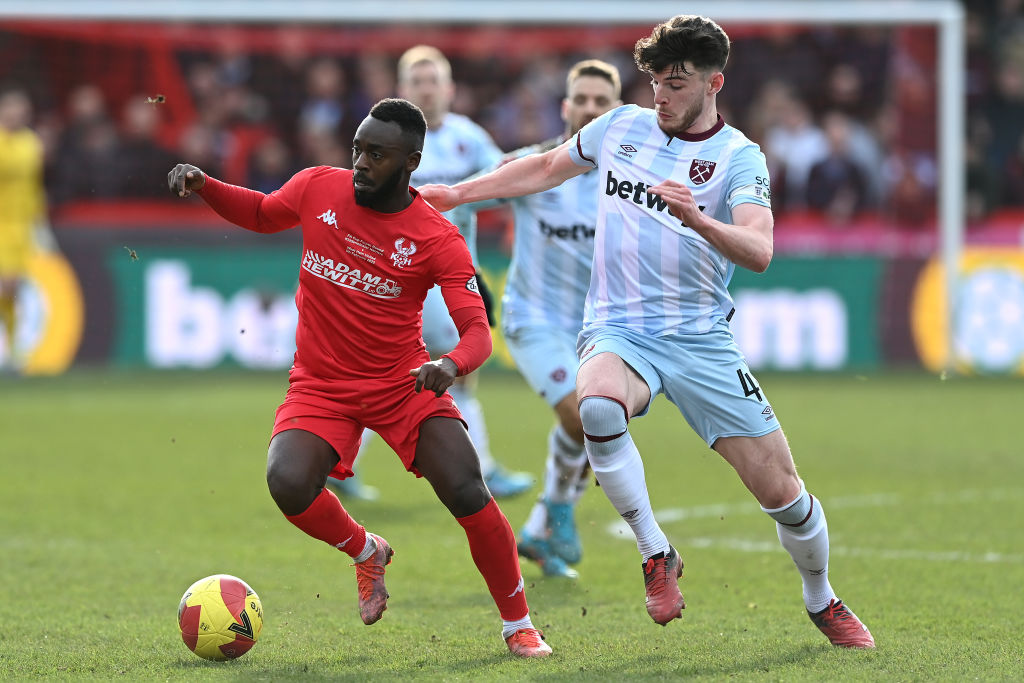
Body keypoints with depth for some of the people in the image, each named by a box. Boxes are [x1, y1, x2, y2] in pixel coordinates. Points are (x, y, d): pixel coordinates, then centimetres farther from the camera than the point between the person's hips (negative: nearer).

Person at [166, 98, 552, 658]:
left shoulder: (438, 240, -13)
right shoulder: (317, 188, -4)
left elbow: (477, 329, -19)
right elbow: (261, 214, 17)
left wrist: (452, 364, -42)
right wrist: (202, 185, -1)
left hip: (404, 383, -2)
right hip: (321, 385, 2)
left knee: (467, 494, -18)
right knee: (288, 485, -26)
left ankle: (518, 626, 3)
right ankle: (366, 552, 8)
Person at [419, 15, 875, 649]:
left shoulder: (739, 157, -4)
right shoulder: (621, 126, 8)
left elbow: (759, 252, -21)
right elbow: (545, 168, 26)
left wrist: (698, 219, -38)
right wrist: (459, 192, 23)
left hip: (702, 340, -1)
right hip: (619, 333, 1)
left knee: (781, 490, -4)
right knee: (599, 405, -37)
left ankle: (823, 602, 26)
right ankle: (657, 554, -18)